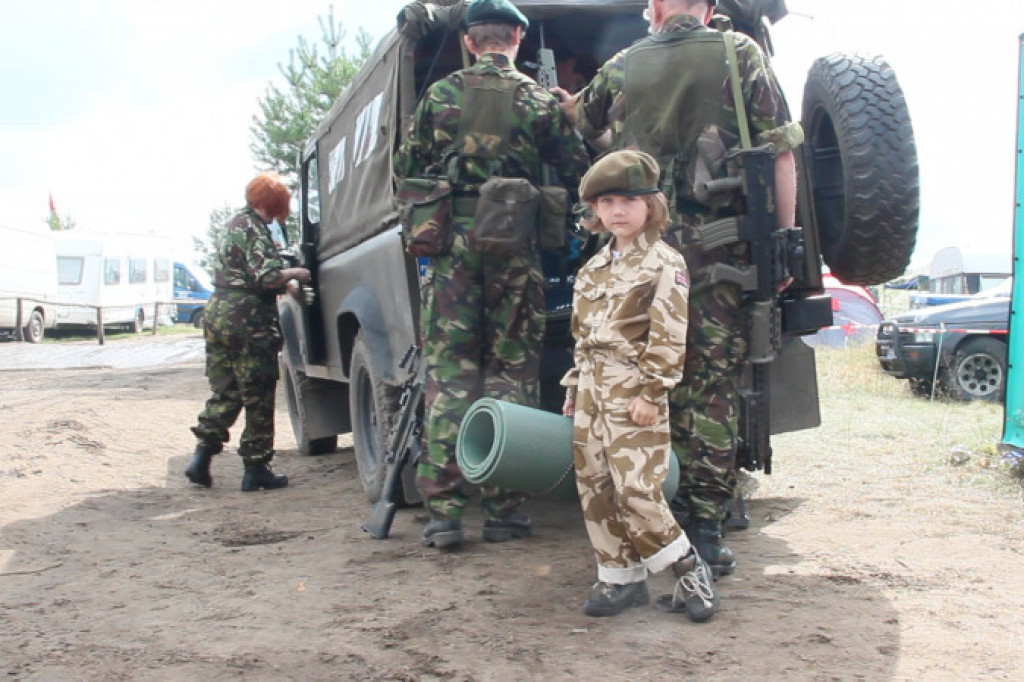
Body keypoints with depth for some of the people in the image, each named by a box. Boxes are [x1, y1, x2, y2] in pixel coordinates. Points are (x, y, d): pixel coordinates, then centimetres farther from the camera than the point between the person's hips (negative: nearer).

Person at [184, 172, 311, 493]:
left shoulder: (236, 224, 18)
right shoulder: (254, 229, -12)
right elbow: (266, 277, -21)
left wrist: (285, 282, 19)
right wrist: (293, 274, -4)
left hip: (216, 313, 9)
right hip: (248, 320, -9)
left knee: (224, 392, 14)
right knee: (258, 398, 1)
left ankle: (202, 456, 6)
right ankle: (256, 469, 6)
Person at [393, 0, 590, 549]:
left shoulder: (440, 94, 8)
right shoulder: (540, 101, 5)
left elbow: (405, 167, 10)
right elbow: (578, 174, 4)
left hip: (451, 236, 1)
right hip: (512, 240, -1)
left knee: (448, 366, 2)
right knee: (511, 368, 5)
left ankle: (443, 508, 0)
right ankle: (503, 506, 6)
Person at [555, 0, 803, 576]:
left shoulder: (623, 67, 12)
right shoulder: (741, 54, 5)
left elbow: (580, 120, 31)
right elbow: (780, 154, -1)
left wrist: (559, 98, 54)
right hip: (717, 245, -2)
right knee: (713, 388, 1)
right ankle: (705, 528, 3)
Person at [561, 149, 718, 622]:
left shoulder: (664, 264, -5)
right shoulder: (593, 268, 17)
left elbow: (669, 338, -12)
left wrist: (651, 393, -16)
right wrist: (574, 388, 16)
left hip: (632, 394, -8)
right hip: (591, 392, 8)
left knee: (636, 489, -12)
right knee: (594, 488, 8)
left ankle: (690, 571, 6)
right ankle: (620, 576, 19)